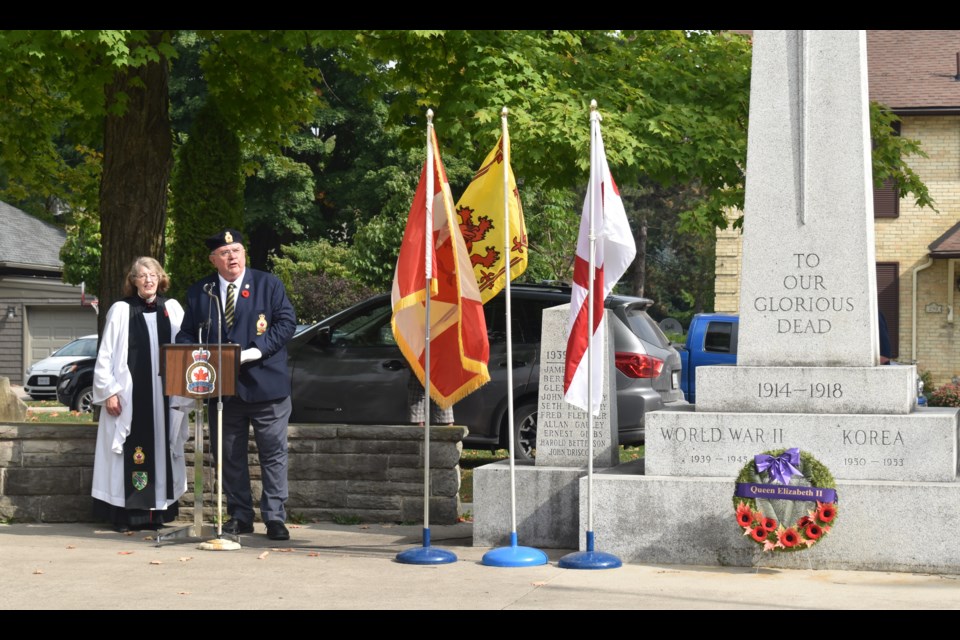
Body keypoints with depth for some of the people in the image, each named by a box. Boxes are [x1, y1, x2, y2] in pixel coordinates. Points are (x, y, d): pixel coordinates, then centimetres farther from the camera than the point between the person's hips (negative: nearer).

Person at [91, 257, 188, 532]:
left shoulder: (172, 309, 8)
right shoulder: (121, 310, 1)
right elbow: (105, 355, 0)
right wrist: (109, 391, -7)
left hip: (164, 393, 3)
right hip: (129, 394, -3)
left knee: (160, 450, 5)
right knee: (131, 453, -3)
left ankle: (156, 511, 11)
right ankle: (126, 513, 1)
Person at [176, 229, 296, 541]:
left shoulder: (269, 284, 3)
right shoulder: (199, 293, 10)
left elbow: (287, 322, -3)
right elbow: (186, 334, 12)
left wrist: (259, 349, -16)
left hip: (266, 385, -3)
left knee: (273, 454, -2)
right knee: (230, 456, 8)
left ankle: (275, 517, 3)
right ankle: (240, 517, 18)